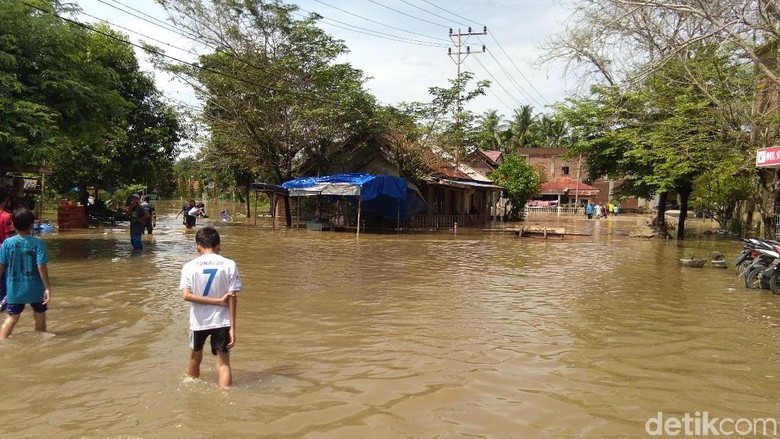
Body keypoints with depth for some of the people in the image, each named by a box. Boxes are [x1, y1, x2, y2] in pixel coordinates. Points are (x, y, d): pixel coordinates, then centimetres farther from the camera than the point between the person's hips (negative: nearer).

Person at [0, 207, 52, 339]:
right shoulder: (38, 243, -11)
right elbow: (41, 267, -15)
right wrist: (47, 288, -11)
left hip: (14, 289, 2)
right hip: (35, 289, -1)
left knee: (11, 317, 11)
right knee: (40, 316, 16)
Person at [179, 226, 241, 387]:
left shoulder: (190, 266, -5)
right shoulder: (229, 264, -6)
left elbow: (186, 295, -16)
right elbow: (232, 298, -9)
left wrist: (218, 301, -14)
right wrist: (232, 327, -7)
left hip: (199, 321, 2)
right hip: (222, 320, -1)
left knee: (195, 356, 25)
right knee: (223, 361, 4)